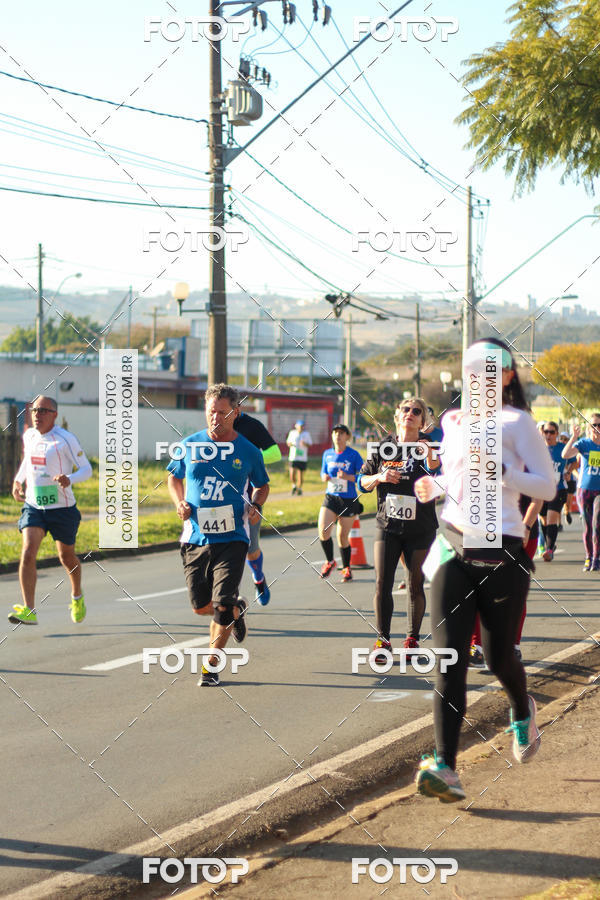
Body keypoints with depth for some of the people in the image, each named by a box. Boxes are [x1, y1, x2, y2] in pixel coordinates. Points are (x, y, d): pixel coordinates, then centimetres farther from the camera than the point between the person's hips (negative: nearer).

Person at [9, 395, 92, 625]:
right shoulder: (29, 436, 5)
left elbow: (86, 469, -9)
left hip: (62, 507, -3)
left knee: (67, 557, 13)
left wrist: (69, 479, -29)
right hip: (33, 505, 3)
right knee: (28, 553, -17)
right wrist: (18, 481, 11)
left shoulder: (66, 439, -12)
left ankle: (77, 596, 43)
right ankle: (29, 611, -20)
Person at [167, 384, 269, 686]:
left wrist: (256, 506, -3)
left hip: (232, 539, -2)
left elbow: (262, 485, 17)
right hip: (195, 538, 2)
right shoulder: (190, 445, 3)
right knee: (200, 606, 5)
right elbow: (174, 477, 18)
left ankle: (211, 665, 9)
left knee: (222, 606, -11)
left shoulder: (248, 451, 1)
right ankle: (237, 608, 39)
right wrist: (180, 503, 0)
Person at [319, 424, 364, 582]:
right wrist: (324, 476, -4)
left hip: (349, 500, -3)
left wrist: (347, 476, -23)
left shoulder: (354, 455, -7)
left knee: (343, 537, 4)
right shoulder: (327, 454, 6)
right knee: (323, 531, -15)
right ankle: (330, 562, 9)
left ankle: (346, 568, 25)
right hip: (330, 498, 3)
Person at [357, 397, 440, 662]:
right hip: (387, 525, 1)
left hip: (420, 529, -1)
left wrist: (431, 459, -30)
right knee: (382, 583, -5)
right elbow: (363, 482, 10)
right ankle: (382, 640, 3)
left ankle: (412, 638, 19)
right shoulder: (384, 447, 4)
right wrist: (379, 477, -9)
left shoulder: (429, 448, -2)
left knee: (416, 585, 6)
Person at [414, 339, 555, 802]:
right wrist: (435, 486, 9)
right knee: (449, 660, -9)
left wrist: (500, 470, -20)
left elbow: (547, 487, -7)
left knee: (500, 657, 6)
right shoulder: (454, 422, 14)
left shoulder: (516, 421, -2)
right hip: (454, 549, 4)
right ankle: (445, 768, -15)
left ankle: (523, 712, 42)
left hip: (501, 551, -4)